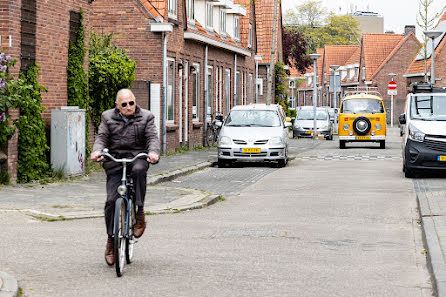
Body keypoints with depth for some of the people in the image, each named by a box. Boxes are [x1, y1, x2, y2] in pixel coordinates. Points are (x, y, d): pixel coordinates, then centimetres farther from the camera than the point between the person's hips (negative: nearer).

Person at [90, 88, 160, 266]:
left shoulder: (146, 117, 7)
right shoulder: (108, 118, 10)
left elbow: (152, 137, -3)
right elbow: (101, 137, 2)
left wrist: (153, 152, -25)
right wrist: (97, 151, -20)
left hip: (137, 157, -1)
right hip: (115, 160, 1)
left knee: (139, 170, -38)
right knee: (112, 200, -10)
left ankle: (140, 212, -24)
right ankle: (111, 240, 3)